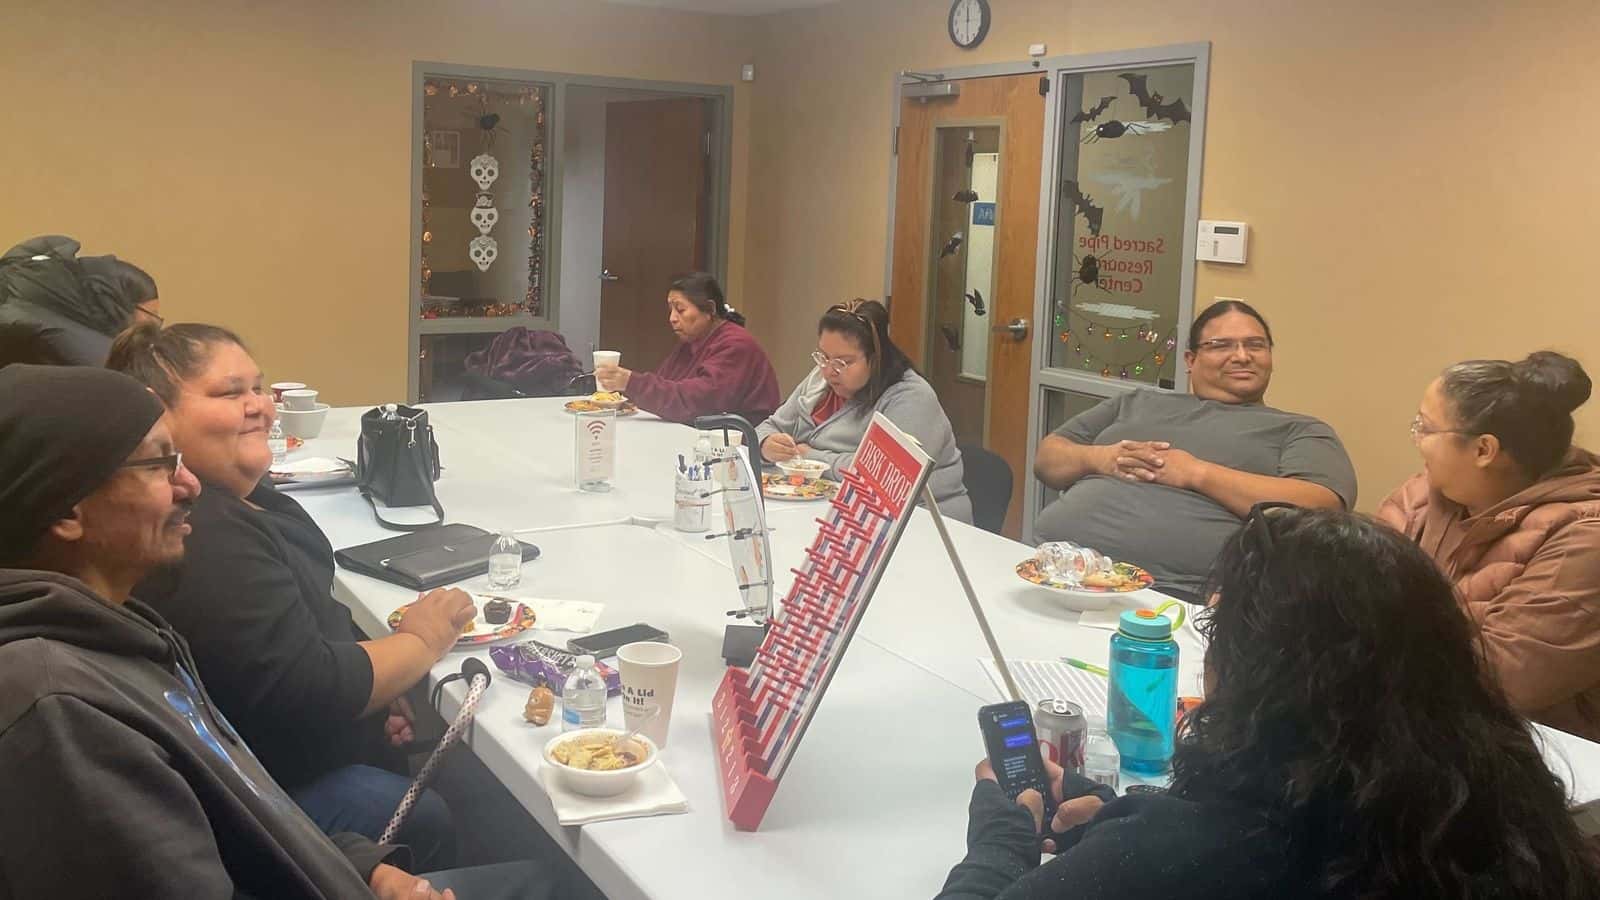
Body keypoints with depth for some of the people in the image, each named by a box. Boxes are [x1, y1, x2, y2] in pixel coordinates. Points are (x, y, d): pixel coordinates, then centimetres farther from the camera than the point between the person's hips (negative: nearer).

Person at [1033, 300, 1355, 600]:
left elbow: (1320, 510, -3)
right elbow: (1047, 459, 27)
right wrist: (1098, 458, 3)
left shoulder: (1299, 431, 16)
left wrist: (1198, 474, -7)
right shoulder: (1136, 402, 28)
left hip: (1175, 593, -4)